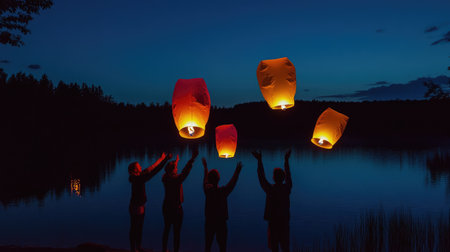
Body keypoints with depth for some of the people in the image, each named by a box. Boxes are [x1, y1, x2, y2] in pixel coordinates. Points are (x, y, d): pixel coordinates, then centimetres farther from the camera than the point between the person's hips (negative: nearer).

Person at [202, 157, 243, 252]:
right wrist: (237, 171, 2)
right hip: (221, 222, -3)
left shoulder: (207, 190, -8)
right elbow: (232, 183, -7)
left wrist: (205, 167, 24)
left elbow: (205, 180, 10)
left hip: (209, 222, 4)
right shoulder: (223, 191, -18)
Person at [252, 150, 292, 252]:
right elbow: (288, 175, 12)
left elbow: (261, 177, -2)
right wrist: (286, 160, 21)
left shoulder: (270, 189, -11)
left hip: (273, 221, -3)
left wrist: (259, 160, 5)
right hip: (285, 221, 3)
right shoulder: (287, 188, -3)